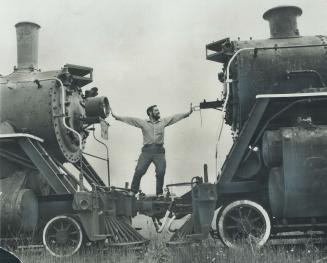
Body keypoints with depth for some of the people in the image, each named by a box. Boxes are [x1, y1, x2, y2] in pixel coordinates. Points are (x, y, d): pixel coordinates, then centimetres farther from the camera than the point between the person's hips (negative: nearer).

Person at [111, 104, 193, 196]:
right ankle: (133, 191, 3)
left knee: (161, 172, -8)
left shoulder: (163, 121, 15)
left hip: (159, 151, 1)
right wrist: (116, 117, -3)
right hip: (146, 150, -1)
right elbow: (130, 119, 4)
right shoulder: (142, 122, 9)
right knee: (139, 171, -10)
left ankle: (159, 193, 10)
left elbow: (175, 117, 11)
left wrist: (188, 113, 6)